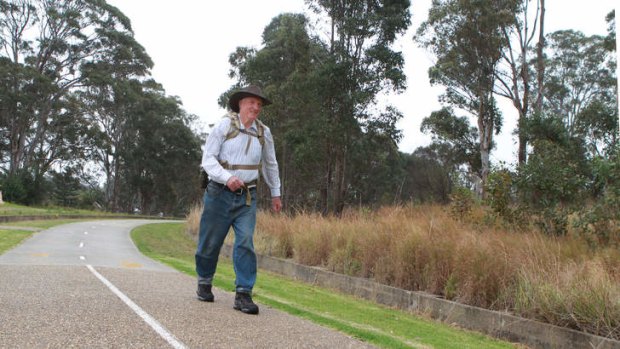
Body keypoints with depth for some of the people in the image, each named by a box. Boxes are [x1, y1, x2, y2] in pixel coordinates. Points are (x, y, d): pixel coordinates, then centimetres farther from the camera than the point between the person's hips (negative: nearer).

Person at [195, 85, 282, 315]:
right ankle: (204, 284, 30)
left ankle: (243, 294, -6)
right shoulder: (224, 126, -4)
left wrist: (275, 193, 24)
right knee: (210, 242, 7)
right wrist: (227, 177, -24)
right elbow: (208, 159, -8)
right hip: (220, 193, -2)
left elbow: (270, 165, 20)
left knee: (245, 243, -11)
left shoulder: (264, 133, 6)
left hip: (247, 197, 2)